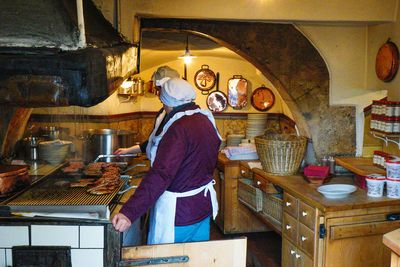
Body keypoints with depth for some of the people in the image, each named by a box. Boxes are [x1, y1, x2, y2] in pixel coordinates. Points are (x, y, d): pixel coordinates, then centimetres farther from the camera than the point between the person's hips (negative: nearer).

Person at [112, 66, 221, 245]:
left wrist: (129, 213, -37)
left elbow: (160, 175, -34)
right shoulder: (204, 119, 4)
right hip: (204, 204, 9)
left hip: (178, 212, -9)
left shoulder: (179, 128, -26)